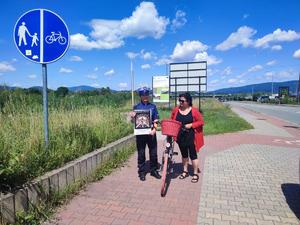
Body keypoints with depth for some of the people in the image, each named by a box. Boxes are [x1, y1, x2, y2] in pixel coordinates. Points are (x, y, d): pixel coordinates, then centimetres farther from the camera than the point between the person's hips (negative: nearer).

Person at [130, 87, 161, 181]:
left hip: (151, 133, 1)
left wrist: (154, 129, -15)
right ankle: (142, 172, 22)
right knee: (141, 153, 7)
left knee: (153, 152, 9)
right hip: (140, 133, -1)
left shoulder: (153, 106, 5)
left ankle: (154, 170, 26)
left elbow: (155, 120, 2)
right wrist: (132, 117, -19)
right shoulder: (136, 107, 3)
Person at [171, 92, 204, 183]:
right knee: (184, 154, 18)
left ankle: (195, 174, 19)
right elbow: (171, 121, 11)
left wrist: (191, 125, -19)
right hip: (180, 136, 4)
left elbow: (201, 122, -8)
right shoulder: (176, 110, -1)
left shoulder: (194, 111, -12)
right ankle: (185, 171, 33)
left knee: (193, 155, 4)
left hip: (191, 137, -4)